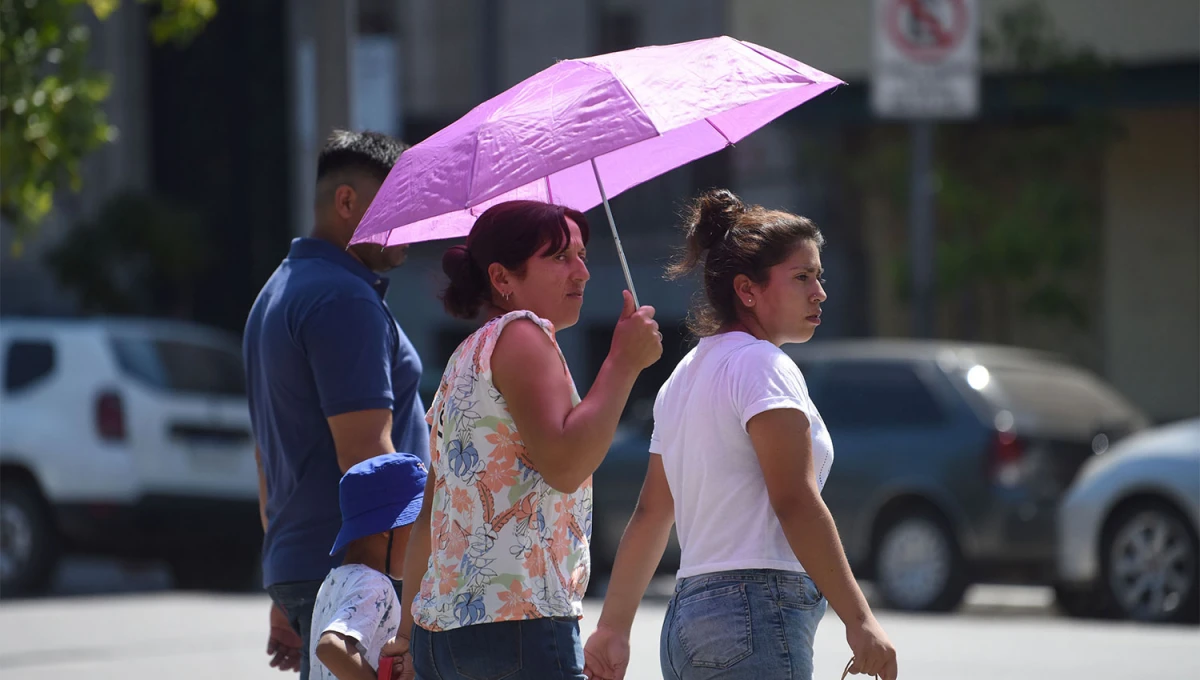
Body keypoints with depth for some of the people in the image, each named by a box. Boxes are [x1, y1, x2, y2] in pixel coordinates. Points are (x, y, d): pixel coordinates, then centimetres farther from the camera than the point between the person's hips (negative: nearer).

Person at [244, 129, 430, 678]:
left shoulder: (280, 294, 21)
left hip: (296, 570, 10)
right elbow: (365, 454, -19)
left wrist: (284, 601, 25)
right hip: (358, 571, -10)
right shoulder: (344, 300, -12)